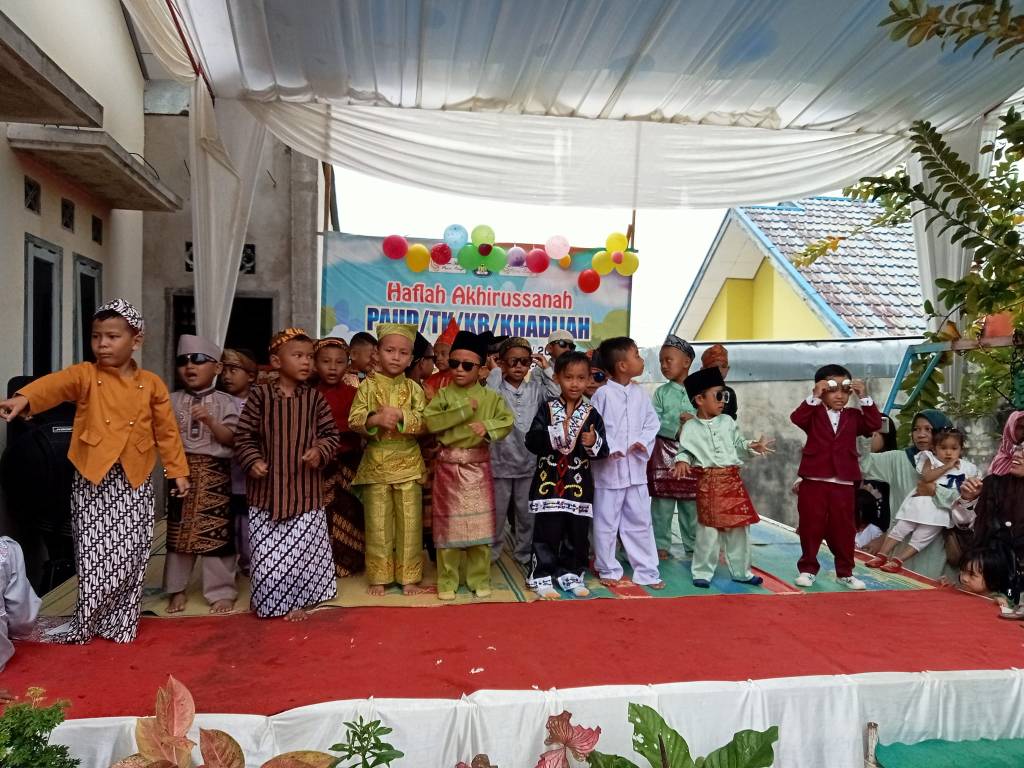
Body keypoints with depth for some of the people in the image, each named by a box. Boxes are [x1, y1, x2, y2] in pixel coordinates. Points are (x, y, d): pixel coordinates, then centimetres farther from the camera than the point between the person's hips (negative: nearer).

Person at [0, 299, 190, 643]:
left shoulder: (152, 384, 3)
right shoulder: (85, 375, -2)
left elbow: (166, 431, 7)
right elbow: (55, 383, -24)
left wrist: (177, 470, 6)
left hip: (134, 480, 1)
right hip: (92, 477, -1)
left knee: (130, 552, 6)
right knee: (93, 553, 2)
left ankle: (119, 621, 21)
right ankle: (86, 622, 19)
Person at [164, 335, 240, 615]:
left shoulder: (225, 402, -1)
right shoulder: (173, 400, 6)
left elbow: (231, 439, -8)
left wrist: (210, 421, -20)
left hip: (214, 471, -3)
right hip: (181, 470, 3)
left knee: (216, 532, 0)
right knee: (178, 531, 11)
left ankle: (221, 591, 11)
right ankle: (177, 589, 25)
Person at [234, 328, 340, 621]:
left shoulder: (314, 397, 0)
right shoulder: (260, 395, -5)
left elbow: (331, 433, 5)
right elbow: (244, 435, 0)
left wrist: (320, 451, -14)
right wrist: (253, 461, -15)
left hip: (305, 487, 1)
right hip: (268, 485, -1)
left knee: (303, 548, 8)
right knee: (267, 549, 7)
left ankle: (298, 601, 25)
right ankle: (268, 600, 29)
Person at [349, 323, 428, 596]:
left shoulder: (413, 388, 3)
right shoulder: (368, 386, 1)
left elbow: (425, 422, -6)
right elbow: (354, 420, -7)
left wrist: (401, 415, -21)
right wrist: (375, 419, -24)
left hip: (407, 462, 1)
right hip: (376, 462, 0)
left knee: (409, 521, 5)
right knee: (377, 522, 6)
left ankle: (409, 576, 16)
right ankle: (379, 577, 19)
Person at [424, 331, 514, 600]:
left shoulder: (491, 396, 2)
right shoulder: (443, 395, 0)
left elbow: (507, 422, -8)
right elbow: (431, 422, -15)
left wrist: (487, 426, -26)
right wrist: (465, 409, -18)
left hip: (478, 467, 1)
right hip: (448, 466, 0)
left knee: (480, 524, 6)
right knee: (448, 524, 6)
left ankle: (480, 579, 20)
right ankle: (447, 582, 17)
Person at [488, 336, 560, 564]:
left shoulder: (535, 388, 4)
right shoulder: (496, 387, -6)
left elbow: (558, 394, -5)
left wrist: (547, 369, -4)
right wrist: (495, 367, -16)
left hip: (528, 462, 3)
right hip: (500, 461, -3)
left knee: (527, 513, 14)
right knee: (496, 513, 10)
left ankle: (524, 553, 30)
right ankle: (490, 554, 25)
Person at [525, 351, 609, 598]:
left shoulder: (592, 414, 3)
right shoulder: (547, 409, -2)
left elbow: (603, 451, 1)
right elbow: (532, 442, -12)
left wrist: (594, 443, -20)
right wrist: (555, 433, -23)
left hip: (579, 483, 3)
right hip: (549, 481, -2)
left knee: (578, 534, 11)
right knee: (547, 533, 2)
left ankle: (571, 574, 27)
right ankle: (542, 577, 14)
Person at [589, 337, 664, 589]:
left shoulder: (640, 393, 5)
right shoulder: (603, 394, -11)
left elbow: (652, 422, 7)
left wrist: (643, 442, -10)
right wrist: (609, 448, -20)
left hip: (636, 467, 5)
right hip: (609, 467, -5)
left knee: (640, 521, 12)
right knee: (606, 523, 7)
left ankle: (646, 571, 23)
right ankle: (609, 570, 23)